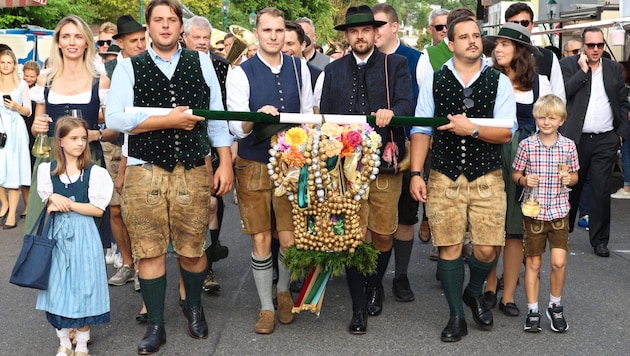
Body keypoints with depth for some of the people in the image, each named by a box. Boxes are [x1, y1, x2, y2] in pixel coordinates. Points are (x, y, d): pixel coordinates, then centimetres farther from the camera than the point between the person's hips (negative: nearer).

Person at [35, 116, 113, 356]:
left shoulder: (94, 172, -5)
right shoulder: (47, 170, 2)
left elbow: (98, 210, -8)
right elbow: (46, 207, 6)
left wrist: (67, 204, -14)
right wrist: (54, 200, -17)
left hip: (83, 235, -2)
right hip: (57, 234, 2)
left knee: (83, 286, 2)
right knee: (58, 287, 5)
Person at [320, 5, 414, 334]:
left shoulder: (396, 65, 7)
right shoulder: (333, 71, 13)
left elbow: (408, 104, -7)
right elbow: (325, 117, 10)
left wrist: (391, 112, -30)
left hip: (385, 162, -1)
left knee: (383, 235, 7)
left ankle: (375, 285, 35)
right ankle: (359, 306, 12)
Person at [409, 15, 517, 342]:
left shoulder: (499, 82, 2)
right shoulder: (433, 81, 3)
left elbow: (507, 132, -4)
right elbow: (421, 130, 2)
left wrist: (473, 129, -20)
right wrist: (416, 174, -5)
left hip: (487, 178, 0)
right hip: (444, 177, 0)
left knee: (487, 250, -1)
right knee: (449, 247, 3)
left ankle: (475, 292, 32)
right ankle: (457, 316, 19)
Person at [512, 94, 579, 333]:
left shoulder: (568, 146, 1)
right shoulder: (526, 145, -4)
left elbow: (574, 176, 11)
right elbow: (515, 174, 5)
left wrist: (569, 178, -10)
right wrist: (524, 180, -16)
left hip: (559, 211, 1)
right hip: (533, 212, -1)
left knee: (559, 261, -5)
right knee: (533, 263, 7)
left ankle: (555, 306, 18)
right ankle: (533, 311, 20)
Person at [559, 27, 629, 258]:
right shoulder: (569, 65, 2)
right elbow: (562, 93, -12)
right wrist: (583, 71, -13)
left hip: (605, 140, 2)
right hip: (576, 139, -1)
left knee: (601, 191, 0)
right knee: (571, 187, 10)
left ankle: (599, 240, 10)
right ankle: (563, 231, 27)